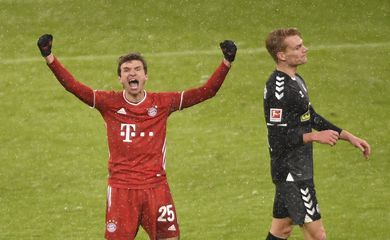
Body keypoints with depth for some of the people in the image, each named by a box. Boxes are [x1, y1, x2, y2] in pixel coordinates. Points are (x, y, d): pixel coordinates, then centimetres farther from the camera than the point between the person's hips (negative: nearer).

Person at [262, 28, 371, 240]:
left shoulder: (295, 80, 11)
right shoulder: (278, 89, -21)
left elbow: (311, 117, 21)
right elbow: (278, 136, -24)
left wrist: (348, 136, 17)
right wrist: (315, 137, -17)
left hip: (299, 169, 10)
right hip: (291, 174, -10)